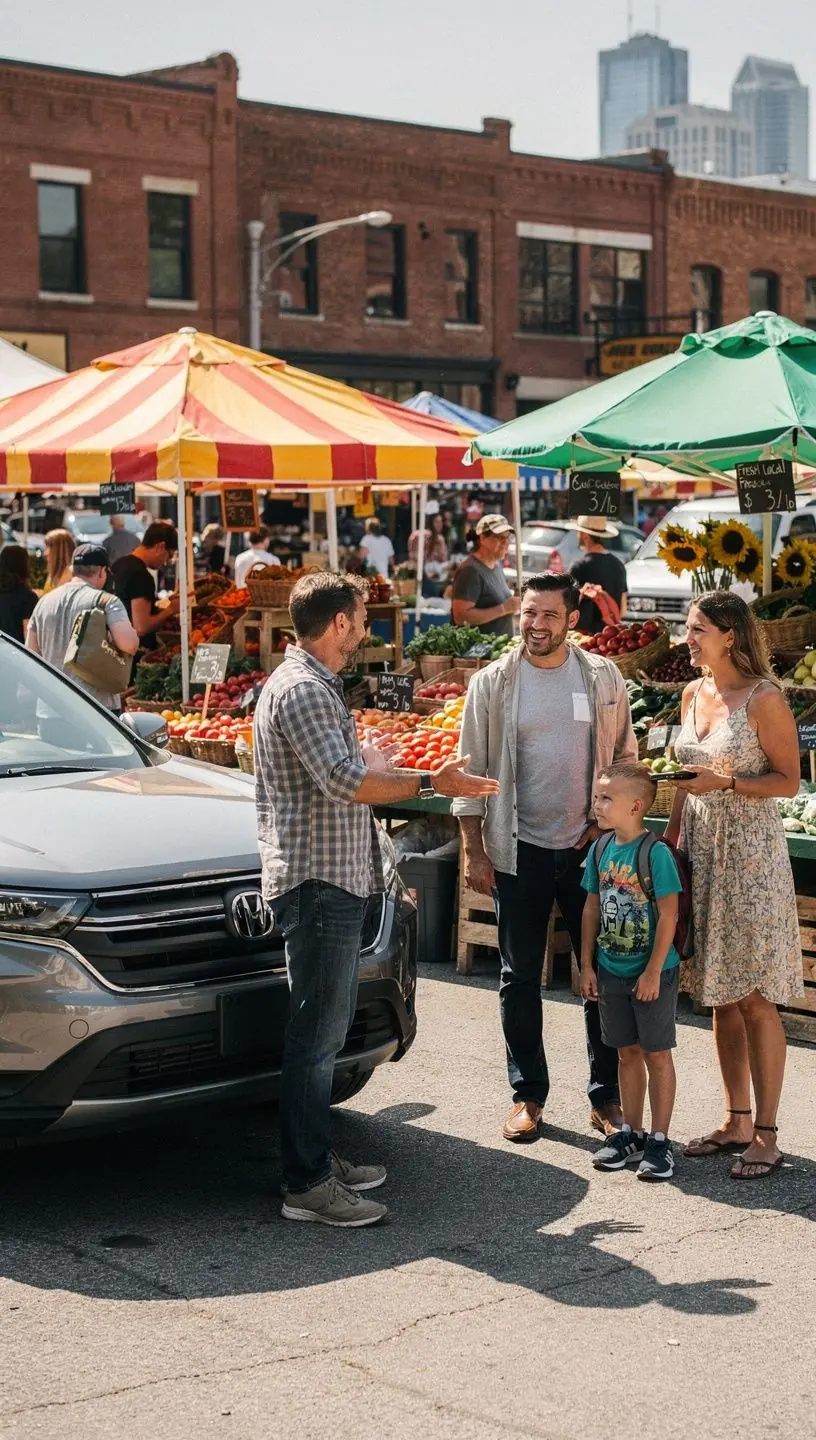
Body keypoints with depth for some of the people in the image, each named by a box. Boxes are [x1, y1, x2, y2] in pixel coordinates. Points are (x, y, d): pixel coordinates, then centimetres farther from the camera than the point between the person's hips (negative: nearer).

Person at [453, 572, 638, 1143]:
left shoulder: (603, 678, 1)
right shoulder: (493, 683, -3)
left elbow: (625, 757, 8)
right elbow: (471, 771, 0)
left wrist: (607, 820, -4)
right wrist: (475, 852, -3)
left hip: (589, 847, 1)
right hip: (520, 851, -1)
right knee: (520, 978, 7)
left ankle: (607, 1096, 17)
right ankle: (528, 1095, 20)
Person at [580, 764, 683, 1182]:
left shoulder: (655, 853, -17)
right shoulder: (600, 849, 1)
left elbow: (668, 915, -16)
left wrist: (653, 972, -15)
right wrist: (587, 965, 8)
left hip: (652, 973, -6)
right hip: (612, 971, 6)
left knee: (657, 1053, 4)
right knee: (627, 1052, 15)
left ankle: (659, 1140, 11)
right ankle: (631, 1132, 26)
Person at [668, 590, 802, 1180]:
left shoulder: (763, 699, -11)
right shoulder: (693, 695, 9)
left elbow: (789, 780, -10)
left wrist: (725, 783, -22)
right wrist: (670, 836, 11)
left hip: (750, 853, -7)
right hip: (702, 850, 7)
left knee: (755, 998, -3)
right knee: (721, 996, 11)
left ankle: (767, 1135, 4)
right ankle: (736, 1123, 21)